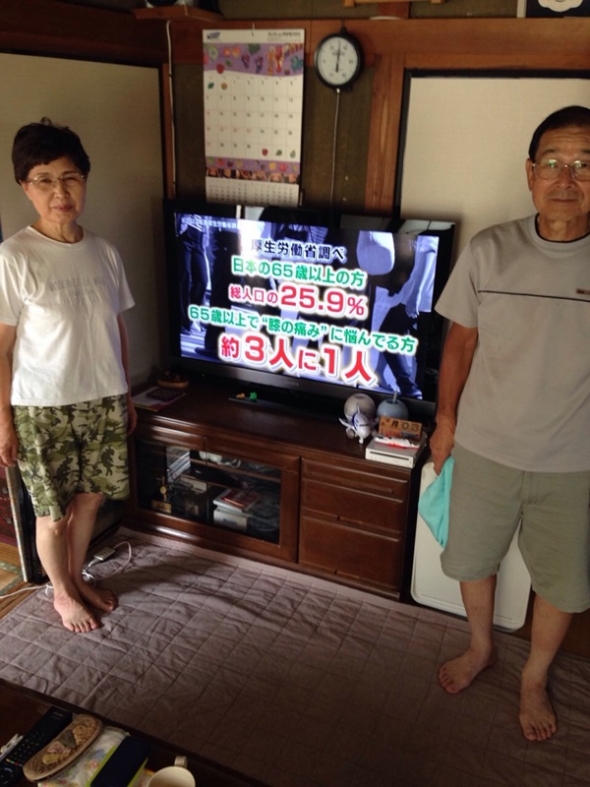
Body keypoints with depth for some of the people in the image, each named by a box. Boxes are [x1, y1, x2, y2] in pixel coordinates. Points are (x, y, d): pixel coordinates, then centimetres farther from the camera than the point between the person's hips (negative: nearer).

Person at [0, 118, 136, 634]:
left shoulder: (103, 252, 0)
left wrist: (125, 394, 11)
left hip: (102, 401, 5)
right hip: (41, 409, -5)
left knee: (90, 496, 19)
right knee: (53, 511, 12)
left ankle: (78, 577, 43)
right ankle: (61, 592, 37)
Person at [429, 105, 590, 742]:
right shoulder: (488, 251, -8)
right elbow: (461, 342, 1)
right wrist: (445, 418, 4)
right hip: (484, 449, 1)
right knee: (471, 559, 19)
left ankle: (534, 678, 44)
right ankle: (480, 648, 49)